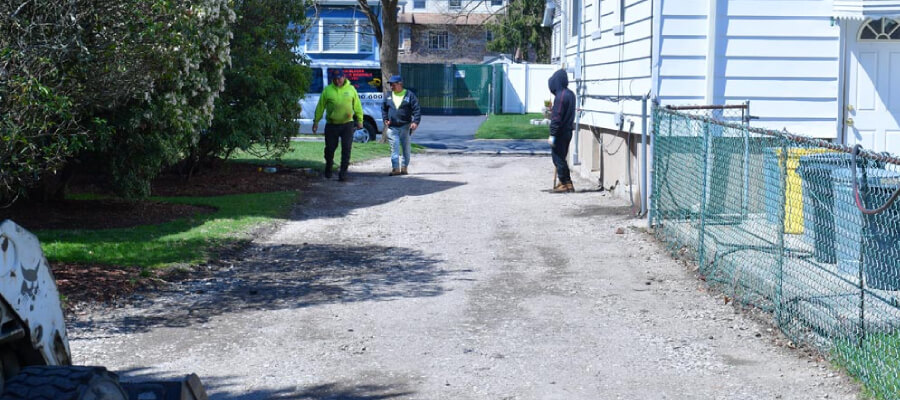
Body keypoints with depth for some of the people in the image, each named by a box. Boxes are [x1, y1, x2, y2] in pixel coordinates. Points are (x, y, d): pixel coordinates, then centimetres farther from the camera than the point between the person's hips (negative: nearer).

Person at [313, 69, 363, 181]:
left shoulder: (351, 89, 3)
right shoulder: (327, 90, 0)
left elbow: (357, 106, 8)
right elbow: (320, 107, 5)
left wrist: (359, 120, 4)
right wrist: (316, 121, 5)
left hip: (347, 124, 0)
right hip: (331, 125, 0)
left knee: (346, 149, -5)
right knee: (330, 148, 9)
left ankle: (343, 173, -1)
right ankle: (328, 168, 33)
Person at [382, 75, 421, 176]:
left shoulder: (409, 95, -2)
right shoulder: (388, 96, 10)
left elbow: (417, 109, -5)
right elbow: (384, 109, 22)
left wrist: (415, 122, -16)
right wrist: (385, 119, 8)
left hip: (405, 127, -2)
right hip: (392, 127, 2)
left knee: (406, 148, 7)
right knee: (394, 148, -4)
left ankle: (404, 167, 16)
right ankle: (395, 168, -5)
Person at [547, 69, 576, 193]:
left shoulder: (560, 96, -19)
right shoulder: (570, 94, 10)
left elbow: (557, 117, -21)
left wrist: (552, 135, -19)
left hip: (560, 133, -9)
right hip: (567, 131, 9)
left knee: (558, 158, 0)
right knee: (561, 158, 17)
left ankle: (566, 183, 3)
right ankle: (565, 182, 21)